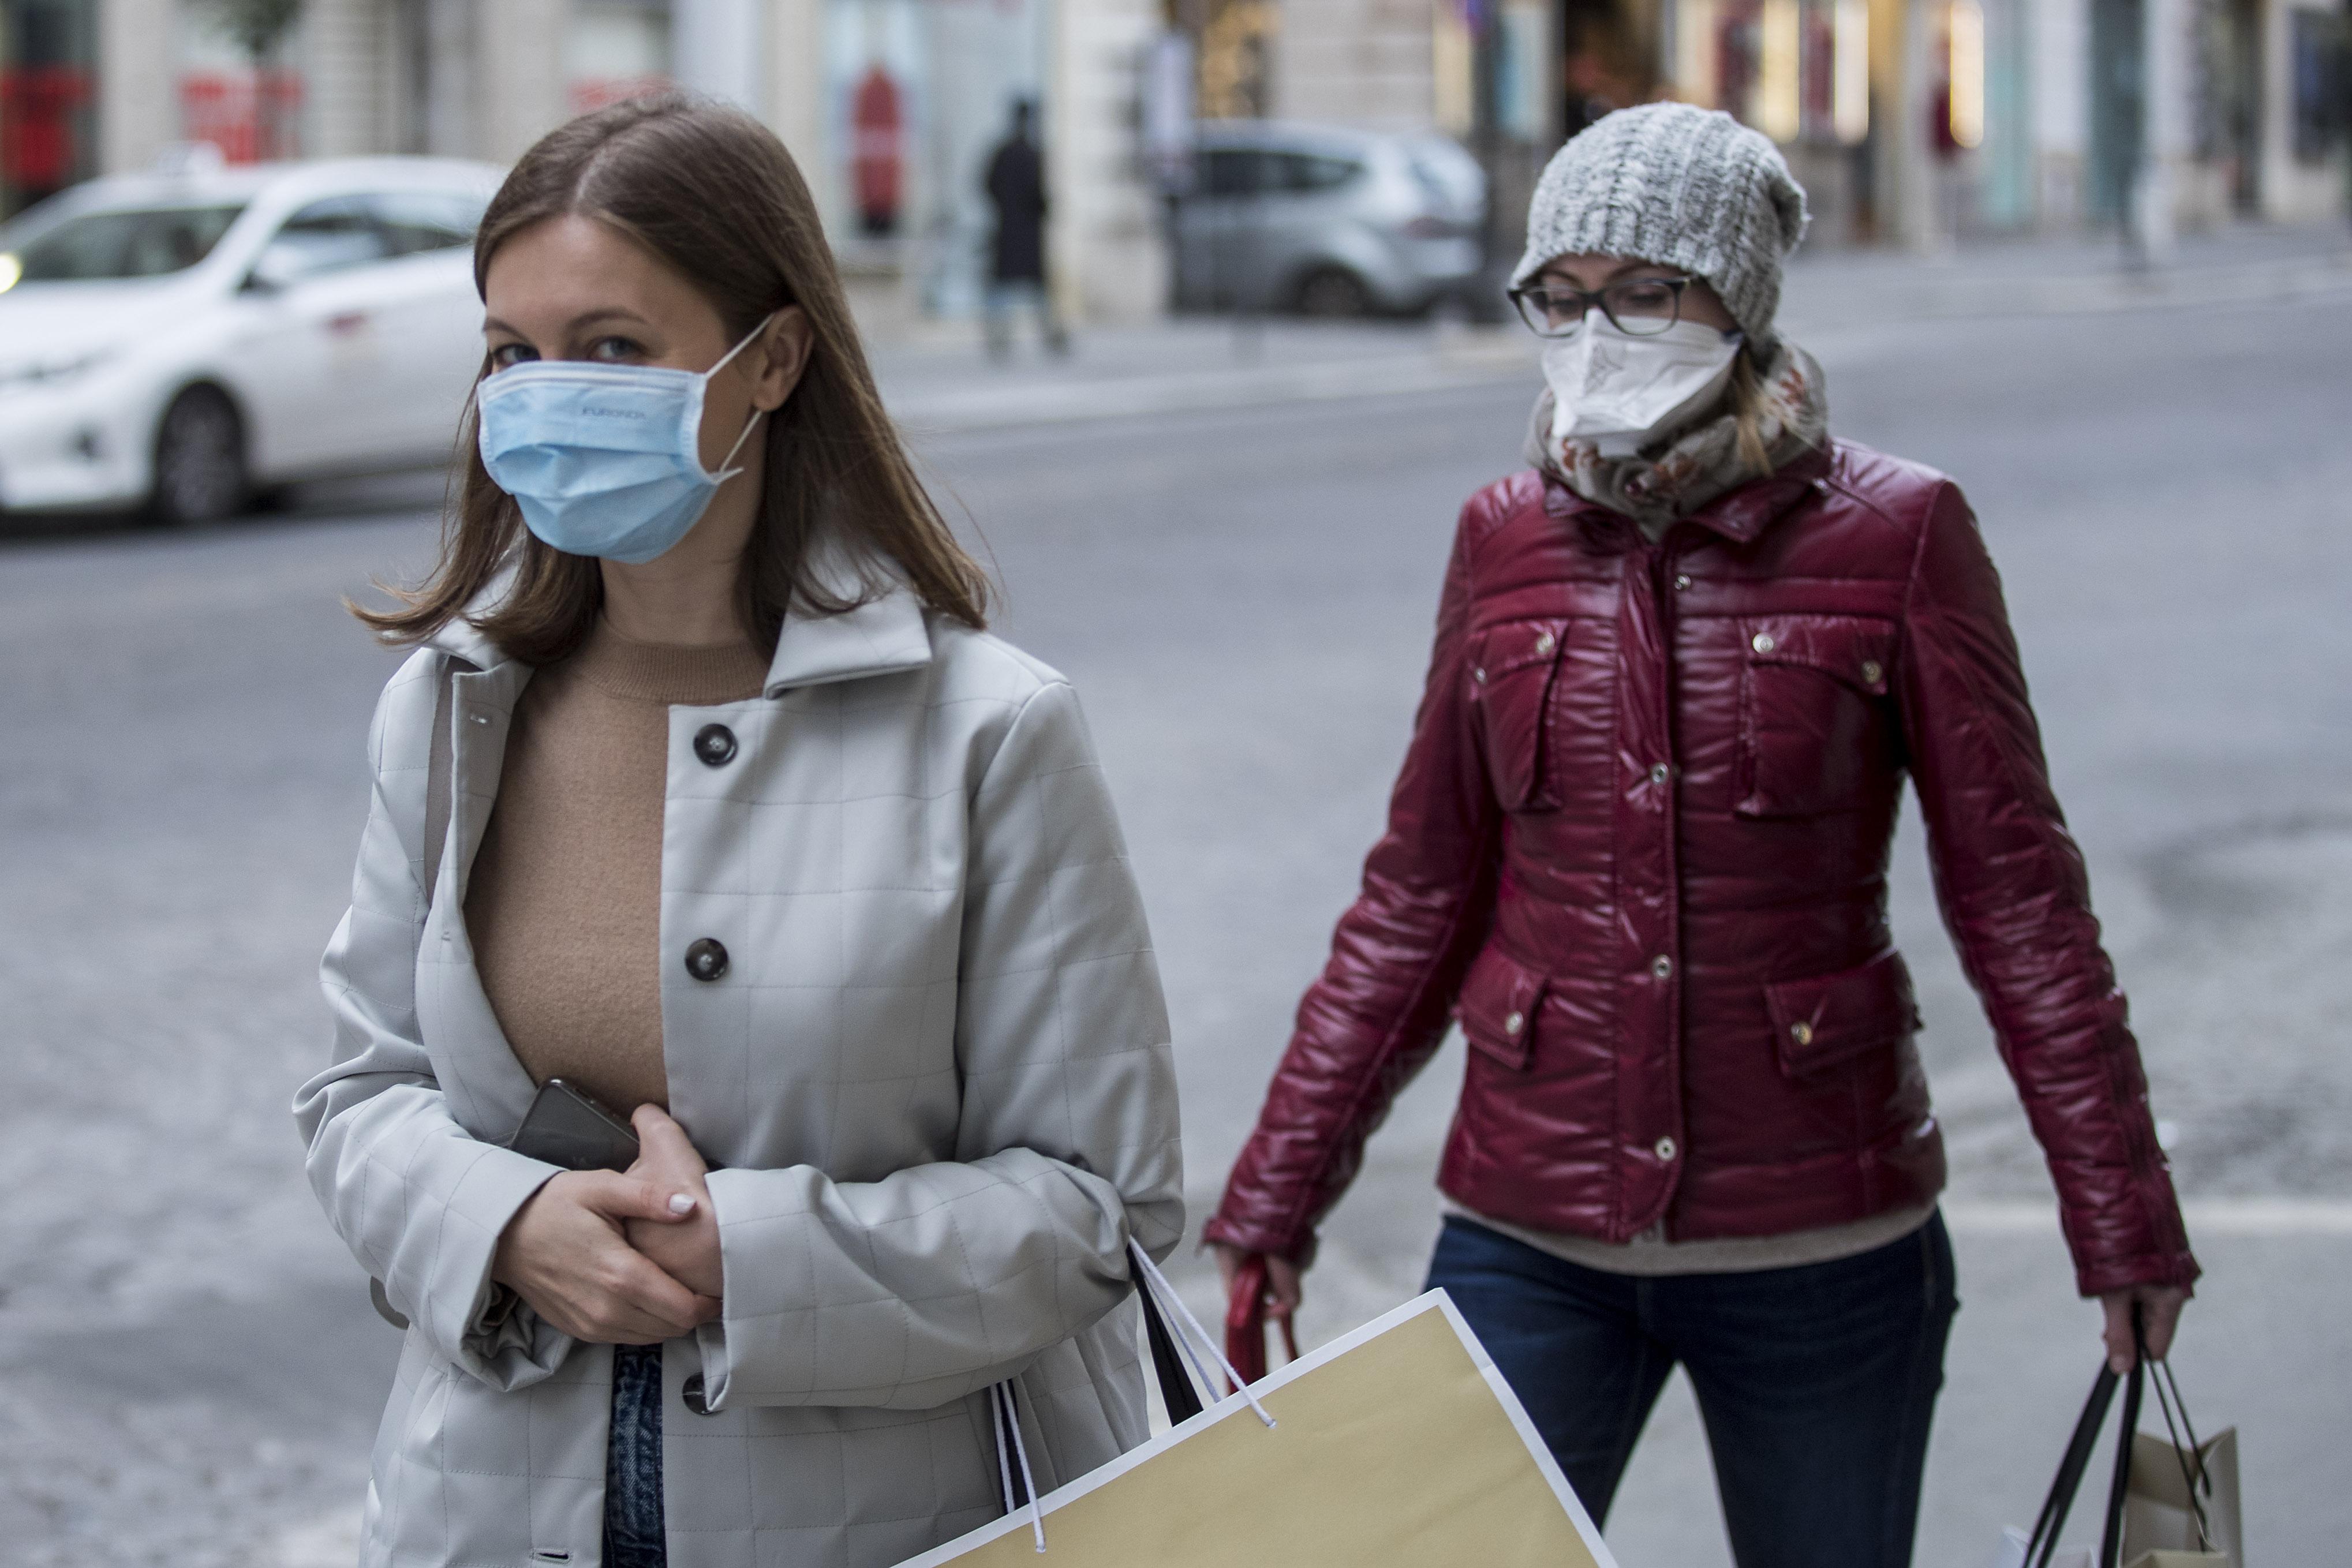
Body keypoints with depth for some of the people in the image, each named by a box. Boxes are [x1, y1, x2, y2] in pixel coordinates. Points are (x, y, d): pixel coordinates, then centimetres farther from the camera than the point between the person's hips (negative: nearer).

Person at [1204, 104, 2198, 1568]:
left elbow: (2016, 892, -2)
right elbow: (1421, 895, 10)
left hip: (1818, 1245, -2)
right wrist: (1279, 1190, 9)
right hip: (1532, 1238, 2)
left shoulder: (1895, 536, -6)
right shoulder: (1506, 541, 3)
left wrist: (2122, 1214, -2)